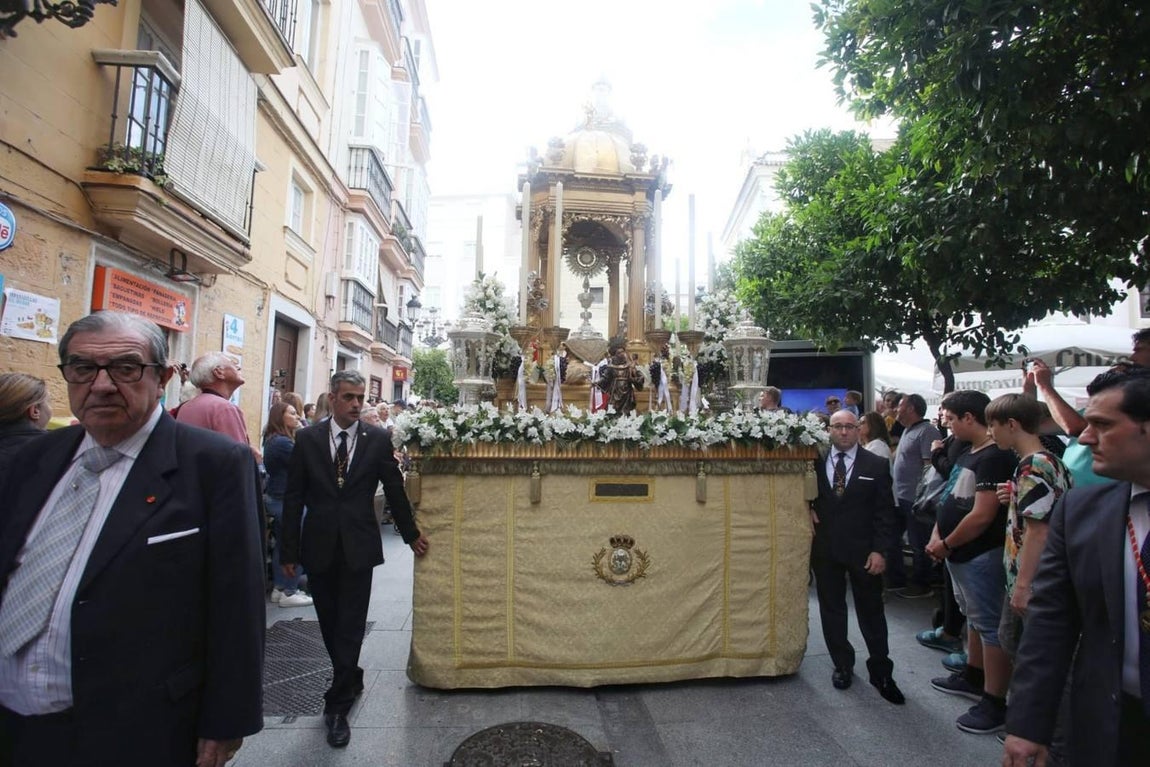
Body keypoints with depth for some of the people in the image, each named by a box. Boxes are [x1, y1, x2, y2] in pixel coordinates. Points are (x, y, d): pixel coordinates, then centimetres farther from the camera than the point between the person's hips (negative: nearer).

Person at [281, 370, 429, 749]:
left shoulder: (378, 439, -4)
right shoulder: (307, 438, -2)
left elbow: (394, 490, 4)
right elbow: (293, 498, 0)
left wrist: (411, 534, 11)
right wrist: (289, 551, -1)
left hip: (358, 547, -2)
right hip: (319, 547, 2)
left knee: (350, 627, 2)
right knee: (330, 626, 15)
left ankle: (337, 706, 16)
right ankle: (351, 680, 39)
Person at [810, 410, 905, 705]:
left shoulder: (876, 465, -3)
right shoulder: (815, 462, 0)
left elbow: (885, 512, -3)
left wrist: (879, 550, -9)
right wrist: (807, 508, -9)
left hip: (862, 550, -2)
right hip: (825, 550, 2)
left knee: (871, 611, 8)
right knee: (831, 610, 12)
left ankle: (881, 671, 25)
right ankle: (842, 665, 29)